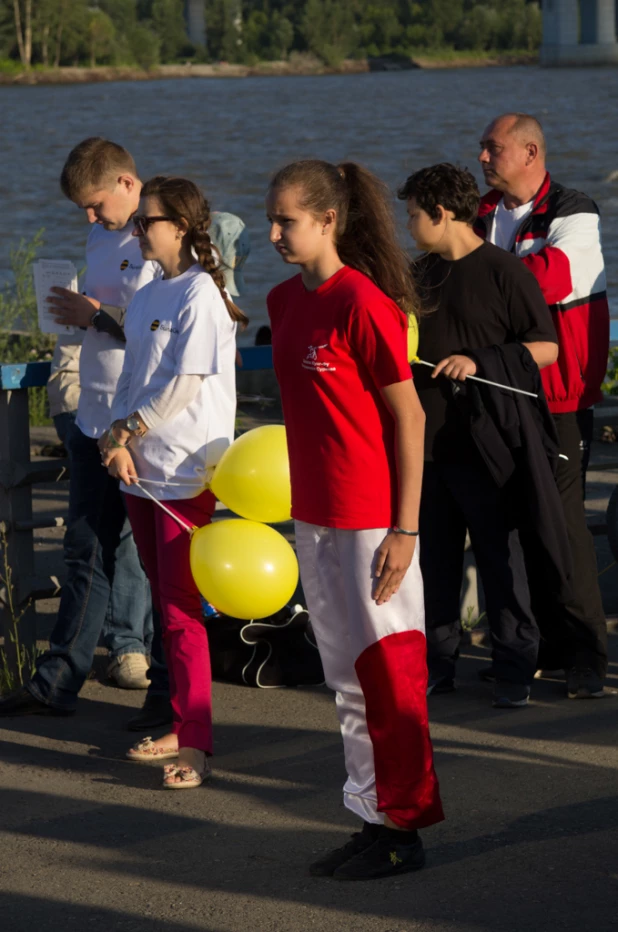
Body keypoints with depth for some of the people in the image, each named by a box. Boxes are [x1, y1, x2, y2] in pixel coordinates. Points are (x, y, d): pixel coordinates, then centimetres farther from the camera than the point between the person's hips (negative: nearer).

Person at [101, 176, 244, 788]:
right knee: (165, 605, 12)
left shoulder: (200, 294, -11)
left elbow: (187, 382, -15)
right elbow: (131, 376, 14)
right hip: (141, 470, 8)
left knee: (180, 610, -9)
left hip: (186, 472, -8)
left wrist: (129, 431, -9)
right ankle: (182, 729, 20)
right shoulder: (147, 297, 14)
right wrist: (117, 439, -2)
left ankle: (195, 744, -6)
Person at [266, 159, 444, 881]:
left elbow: (407, 417, -14)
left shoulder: (363, 302, -16)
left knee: (386, 673, -1)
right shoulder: (285, 301, 9)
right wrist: (301, 509, 18)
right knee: (347, 678, 14)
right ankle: (373, 818, 22)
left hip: (370, 520, -9)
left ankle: (404, 832, 8)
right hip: (315, 518, 9)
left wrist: (404, 530, -16)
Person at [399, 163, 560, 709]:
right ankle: (438, 663, 19)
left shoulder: (504, 271, -8)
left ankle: (515, 670, 6)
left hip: (483, 446, -7)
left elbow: (546, 349, -10)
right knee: (434, 558, 10)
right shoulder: (422, 274, 14)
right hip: (426, 441, 7)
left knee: (501, 559, -1)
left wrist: (478, 362, -19)